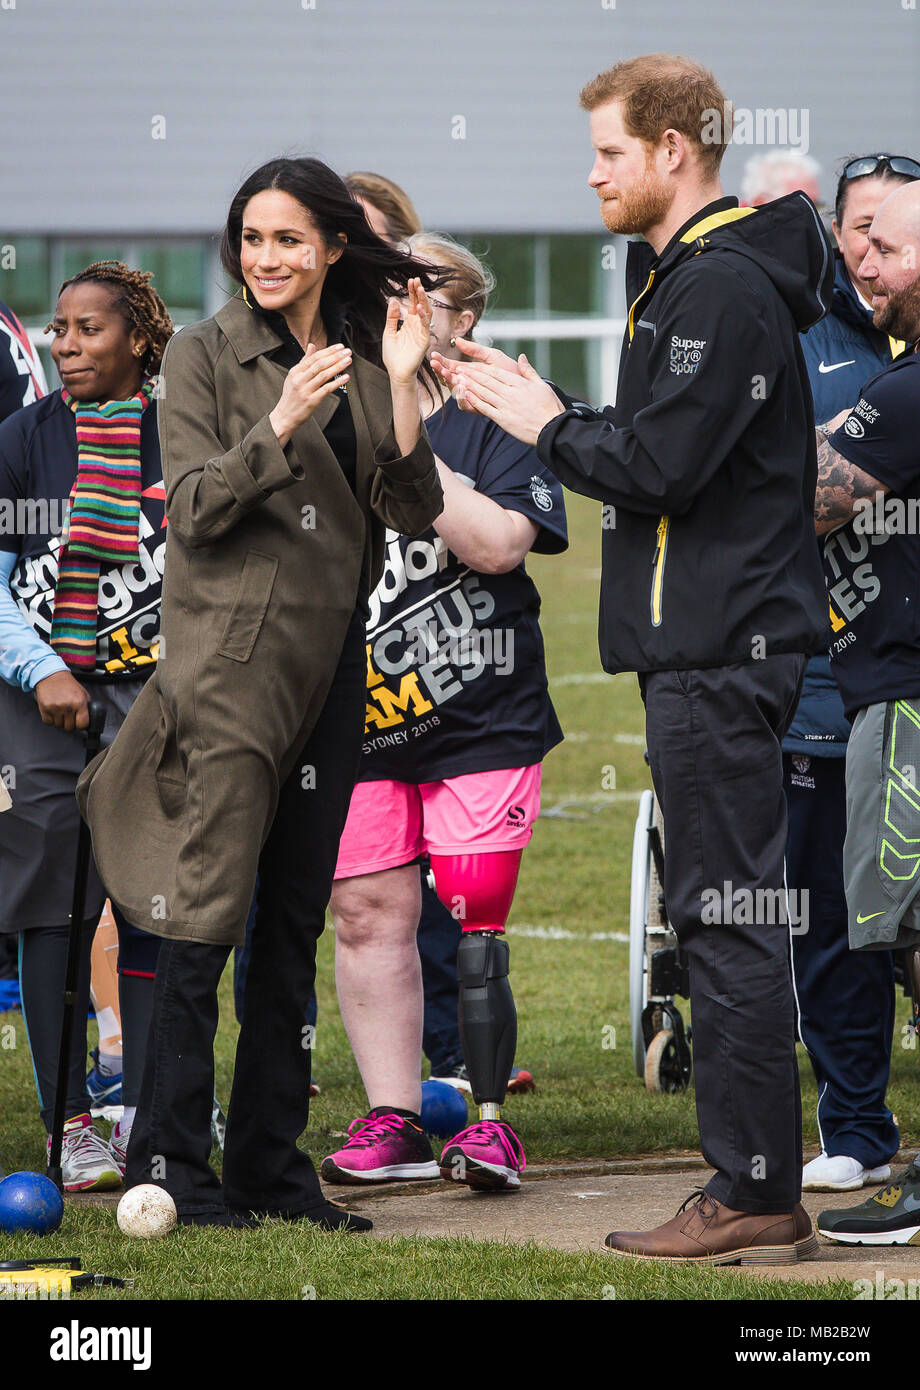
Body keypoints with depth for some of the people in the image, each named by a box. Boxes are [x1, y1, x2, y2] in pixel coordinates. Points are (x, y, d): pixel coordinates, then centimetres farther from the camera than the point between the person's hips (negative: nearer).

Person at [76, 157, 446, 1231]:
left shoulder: (361, 359, 12)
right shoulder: (204, 356, 0)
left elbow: (413, 512, 4)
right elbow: (196, 513, -8)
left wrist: (399, 384, -8)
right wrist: (279, 426, -22)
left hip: (330, 660, 5)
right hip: (232, 655, -5)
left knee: (294, 922, 8)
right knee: (208, 915, -10)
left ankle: (270, 1164, 13)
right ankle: (170, 1165, -6)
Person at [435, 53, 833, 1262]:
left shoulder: (724, 287, -15)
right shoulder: (684, 276, 18)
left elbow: (659, 468, -21)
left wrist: (550, 427, -6)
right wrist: (549, 414, 8)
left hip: (721, 650, -11)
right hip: (710, 644, 11)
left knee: (729, 913, -8)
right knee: (724, 909, 11)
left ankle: (756, 1194, -6)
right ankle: (756, 1191, 15)